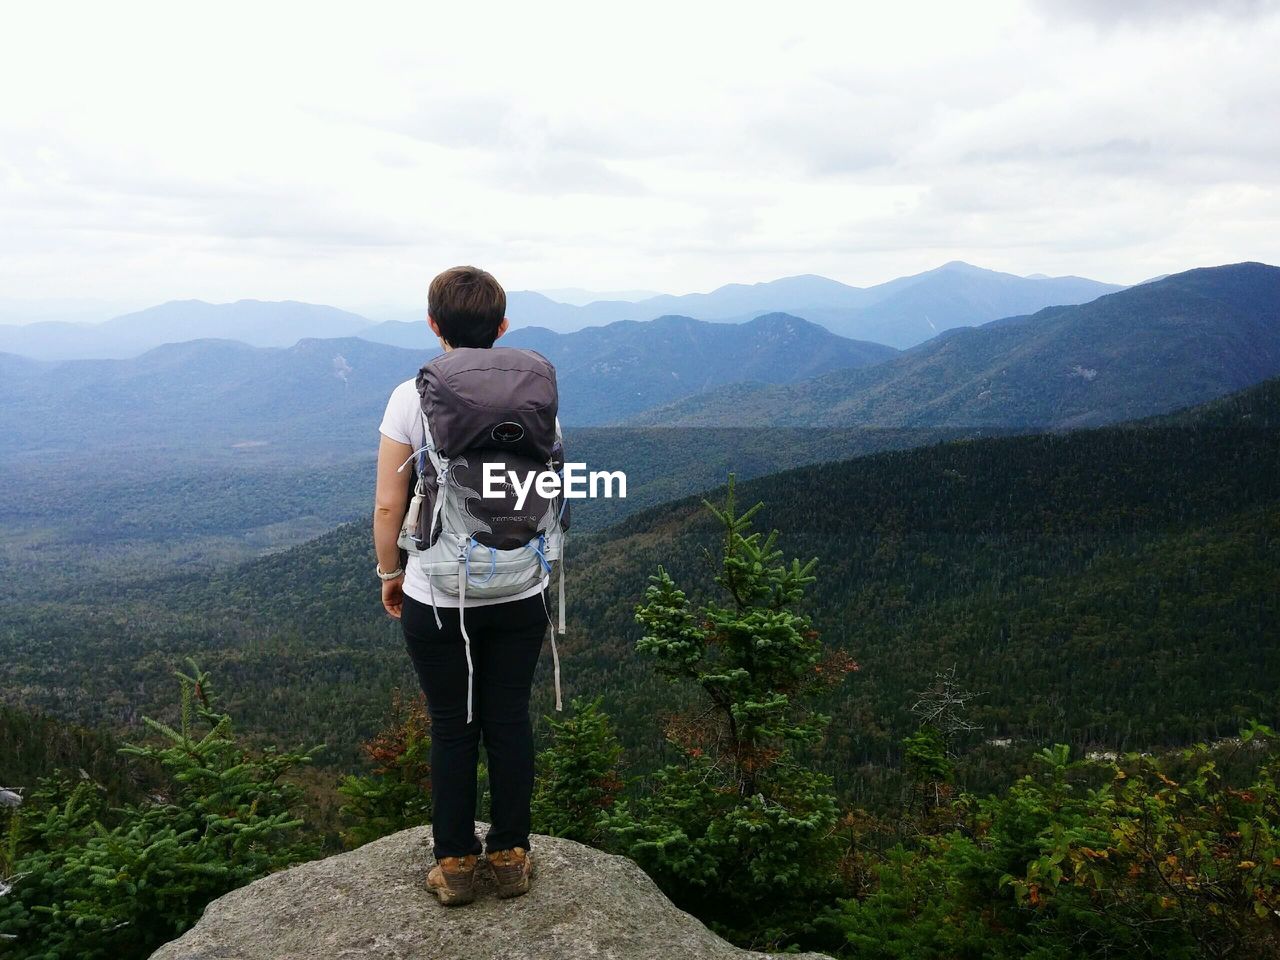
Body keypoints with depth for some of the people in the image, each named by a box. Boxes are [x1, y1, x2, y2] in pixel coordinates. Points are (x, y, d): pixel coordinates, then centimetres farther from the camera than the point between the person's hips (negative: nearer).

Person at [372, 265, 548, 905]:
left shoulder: (411, 398, -11)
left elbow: (387, 506, -8)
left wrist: (390, 573, 8)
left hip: (437, 598, -2)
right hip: (520, 593, 2)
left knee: (452, 728, 12)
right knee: (510, 721, 13)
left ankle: (455, 864, 25)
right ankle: (510, 855, 27)